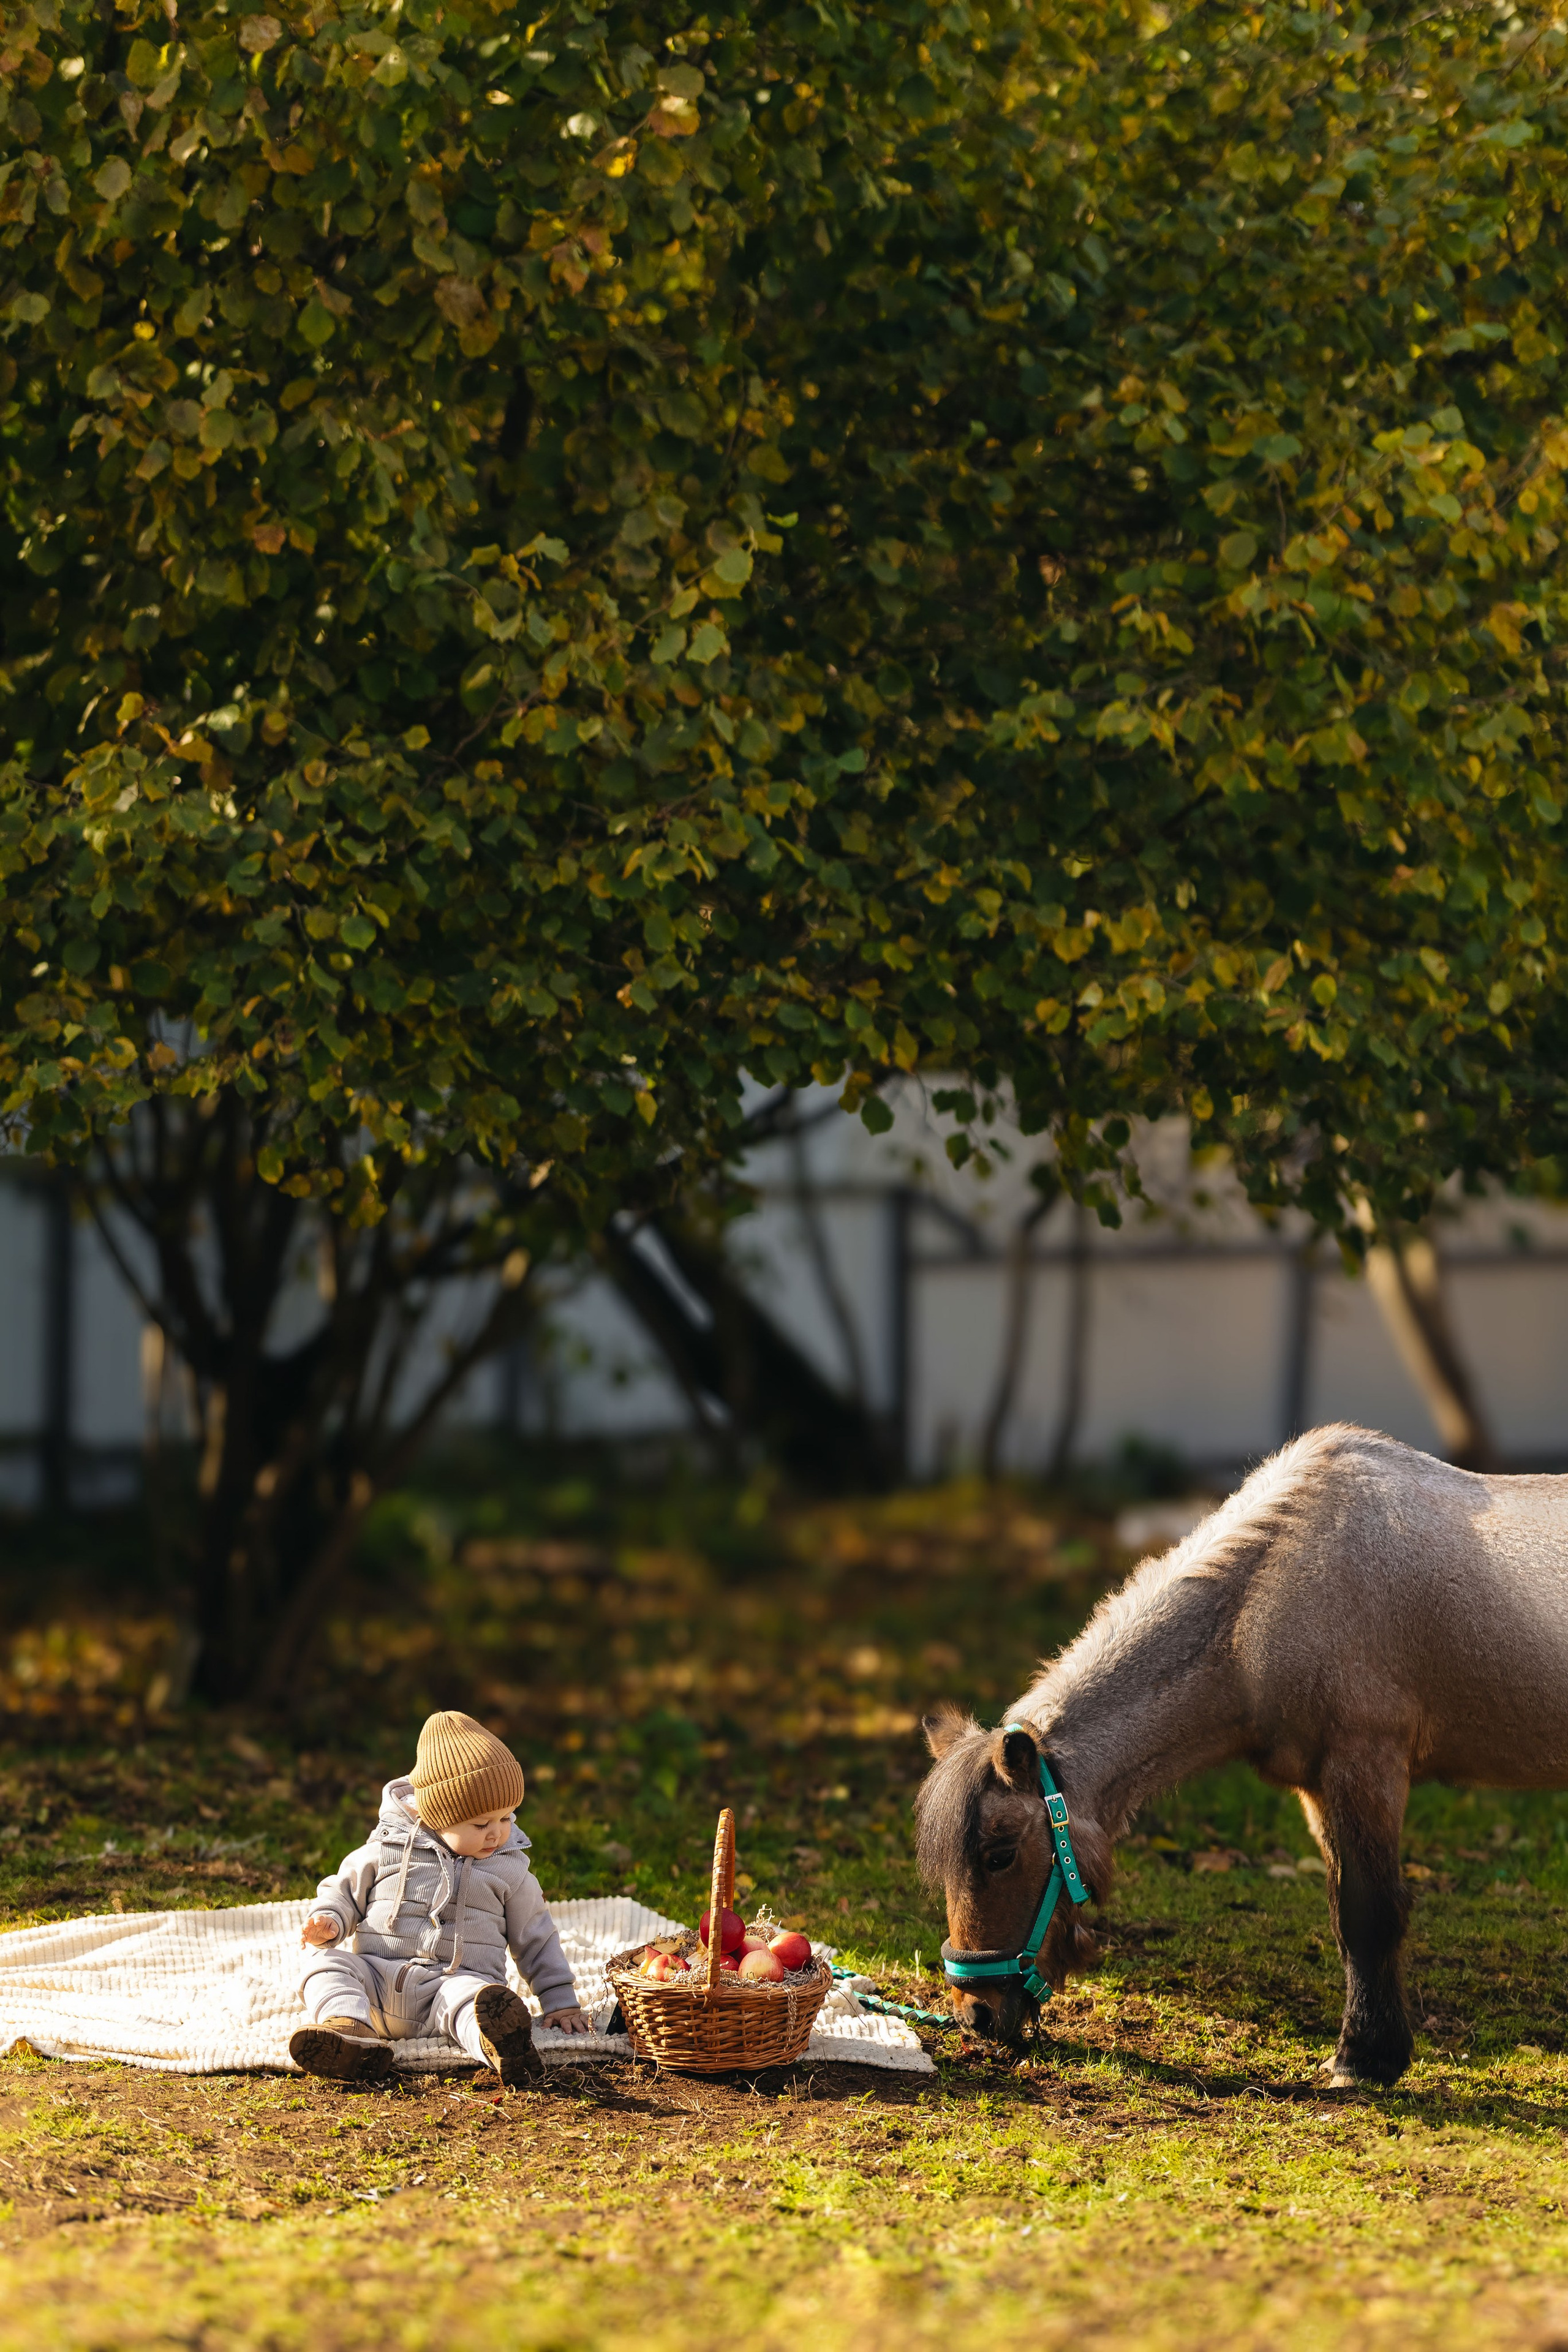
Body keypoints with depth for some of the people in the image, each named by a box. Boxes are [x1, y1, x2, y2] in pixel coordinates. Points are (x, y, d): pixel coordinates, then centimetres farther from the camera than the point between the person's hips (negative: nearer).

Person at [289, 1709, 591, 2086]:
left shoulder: (509, 1870, 12)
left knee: (473, 1995, -37)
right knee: (327, 1962, -25)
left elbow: (535, 1938, 20)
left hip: (453, 1980, -2)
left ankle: (504, 2047, -70)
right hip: (376, 1977, 2)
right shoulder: (386, 1850, 8)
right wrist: (329, 1921, -5)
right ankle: (349, 2032, -53)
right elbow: (344, 1891, 18)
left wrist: (560, 2001, 17)